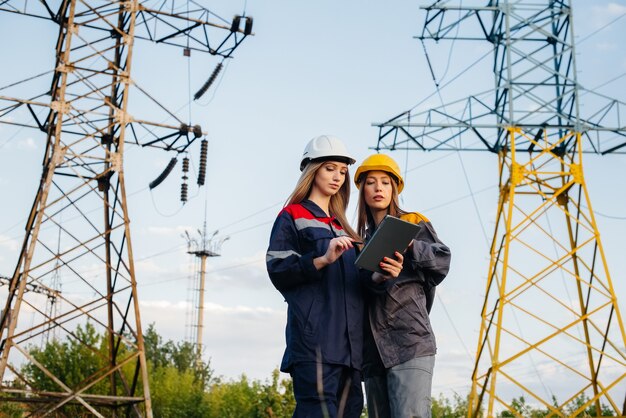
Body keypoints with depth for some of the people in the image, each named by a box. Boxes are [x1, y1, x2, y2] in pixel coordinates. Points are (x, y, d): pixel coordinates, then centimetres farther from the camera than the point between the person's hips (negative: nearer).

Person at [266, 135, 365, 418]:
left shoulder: (341, 226, 28)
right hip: (313, 337, -7)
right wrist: (323, 259, -20)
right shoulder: (292, 216, 8)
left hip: (348, 342, 7)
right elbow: (277, 270, -6)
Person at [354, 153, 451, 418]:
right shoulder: (364, 239, 21)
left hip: (410, 342, -5)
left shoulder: (413, 223, 10)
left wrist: (410, 245, -21)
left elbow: (442, 260, -2)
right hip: (374, 348, 5)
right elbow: (360, 282, 4)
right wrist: (376, 277, -19)